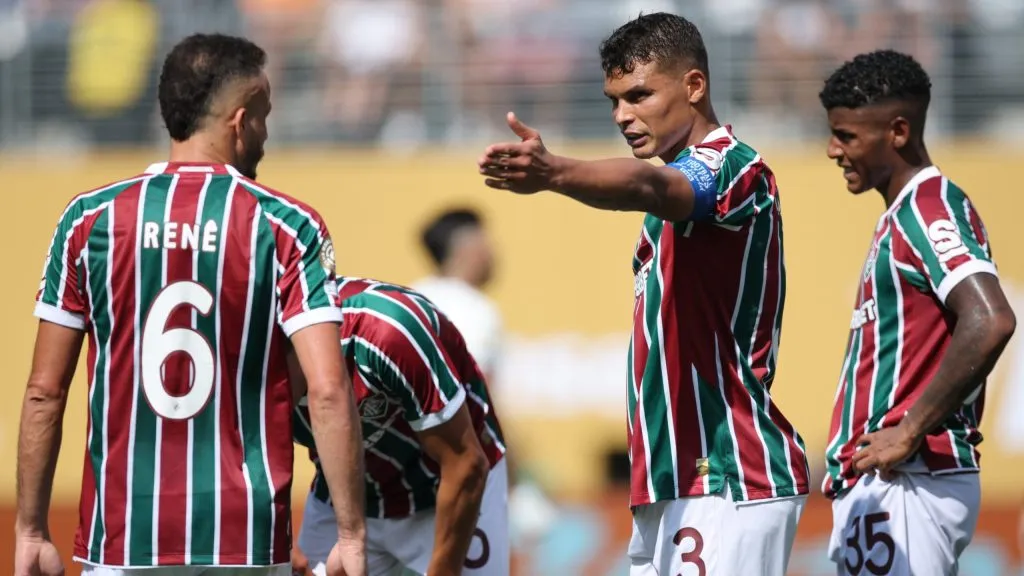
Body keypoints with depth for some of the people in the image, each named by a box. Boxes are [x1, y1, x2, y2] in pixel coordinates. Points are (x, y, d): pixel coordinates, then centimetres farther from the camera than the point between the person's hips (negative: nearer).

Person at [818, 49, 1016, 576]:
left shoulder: (929, 209, -11)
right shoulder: (899, 217, 20)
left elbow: (989, 323, -26)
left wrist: (910, 432, -22)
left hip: (908, 485, -10)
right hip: (870, 484, 10)